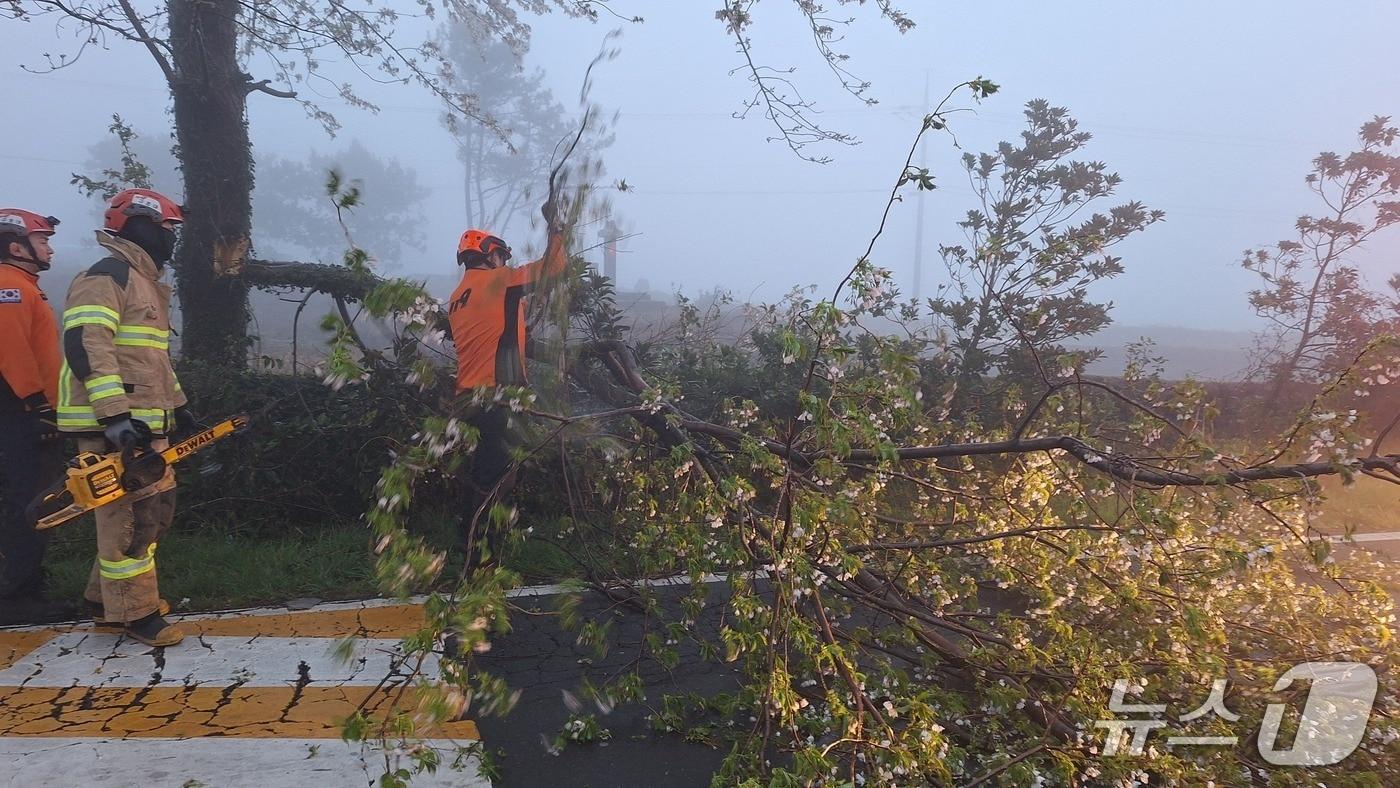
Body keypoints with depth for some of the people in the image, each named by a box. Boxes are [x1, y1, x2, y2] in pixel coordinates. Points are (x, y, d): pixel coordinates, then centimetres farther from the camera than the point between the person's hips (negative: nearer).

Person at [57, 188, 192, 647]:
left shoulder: (147, 283, 22)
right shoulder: (106, 277, -11)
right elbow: (86, 346, -23)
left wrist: (177, 405, 30)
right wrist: (115, 415, -29)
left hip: (146, 423, 10)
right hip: (112, 426, -10)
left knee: (157, 508, 14)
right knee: (131, 515, -6)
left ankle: (104, 599, 26)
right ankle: (135, 613, 4)